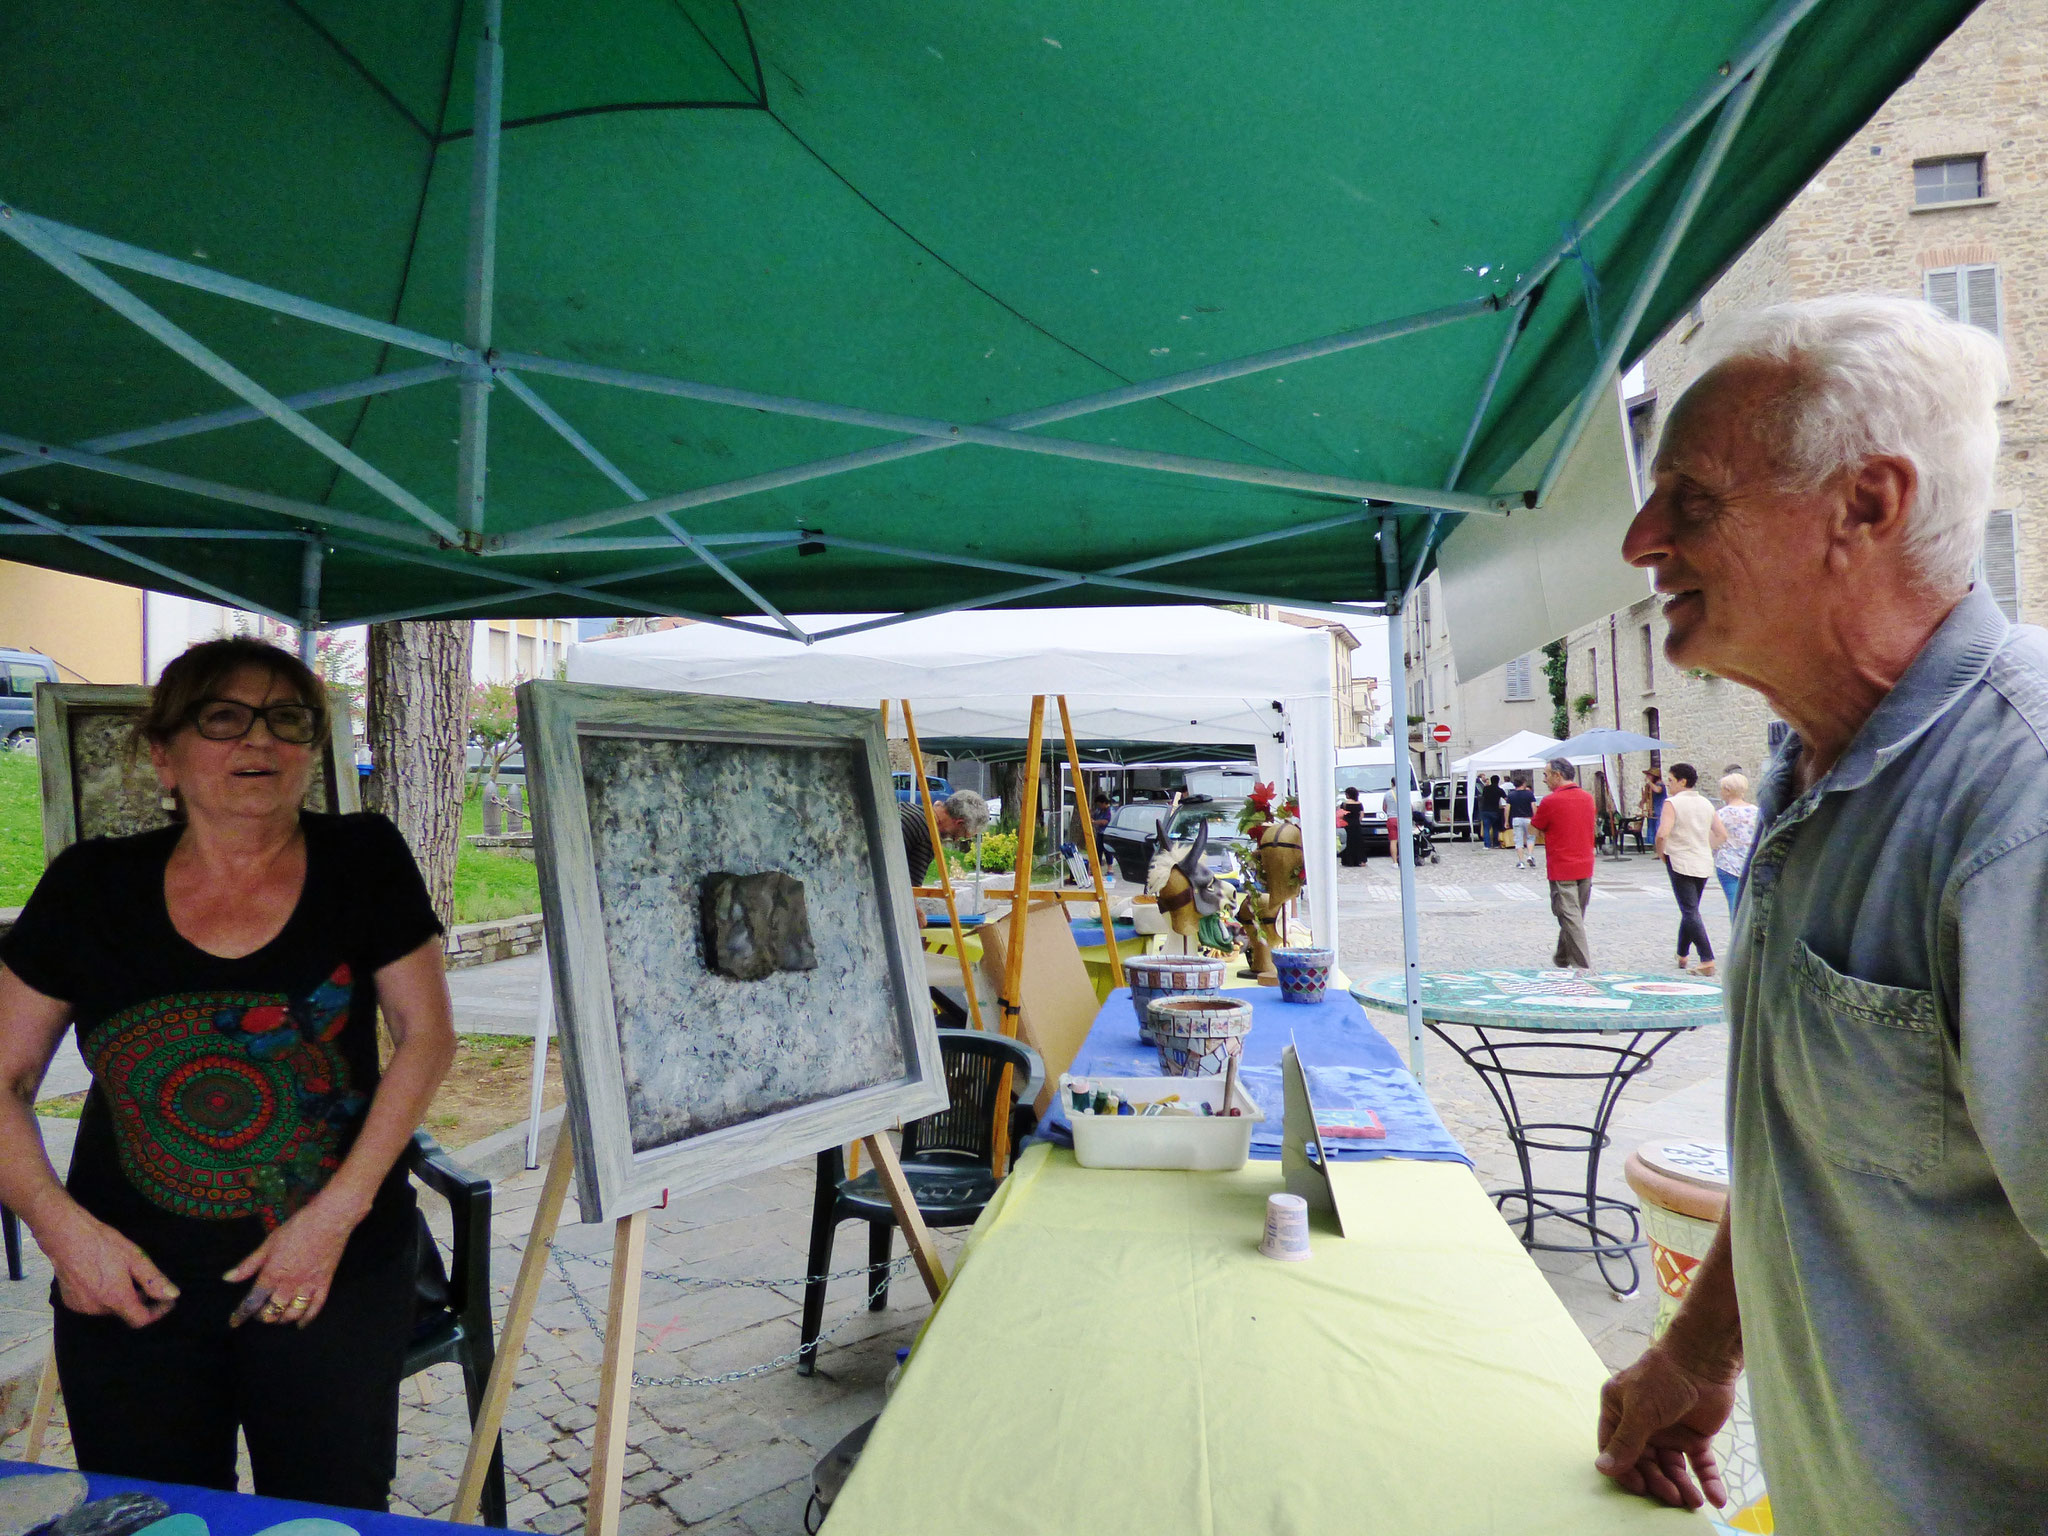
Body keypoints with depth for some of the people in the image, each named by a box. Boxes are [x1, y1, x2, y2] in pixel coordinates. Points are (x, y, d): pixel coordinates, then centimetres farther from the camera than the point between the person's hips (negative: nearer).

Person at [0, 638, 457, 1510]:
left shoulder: (363, 860, -4)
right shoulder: (91, 888, 0)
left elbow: (426, 1035, -5)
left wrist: (337, 1212, -10)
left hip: (336, 1274, -1)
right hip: (129, 1286, 2)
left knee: (336, 1520, 8)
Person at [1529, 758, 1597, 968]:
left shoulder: (1550, 802, -14)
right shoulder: (1587, 798, 6)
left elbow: (1534, 831, -2)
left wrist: (1534, 813, 16)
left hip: (1562, 870, -7)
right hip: (1585, 867, 7)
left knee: (1570, 919, -4)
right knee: (1575, 917, 17)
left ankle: (1583, 966, -6)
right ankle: (1562, 957, 32)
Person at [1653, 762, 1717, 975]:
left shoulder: (1673, 802, -12)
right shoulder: (1706, 803, 10)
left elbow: (1662, 833, -24)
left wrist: (1660, 853, -7)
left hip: (1680, 863, -7)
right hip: (1704, 864, 7)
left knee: (1691, 912, -6)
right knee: (1690, 911, 17)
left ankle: (1707, 960, -14)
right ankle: (1682, 956, 27)